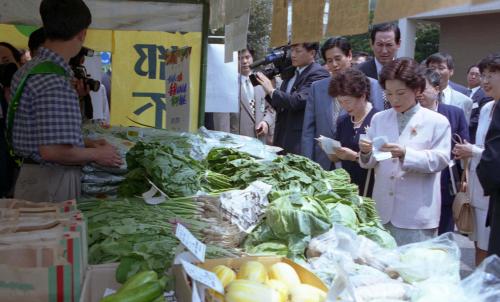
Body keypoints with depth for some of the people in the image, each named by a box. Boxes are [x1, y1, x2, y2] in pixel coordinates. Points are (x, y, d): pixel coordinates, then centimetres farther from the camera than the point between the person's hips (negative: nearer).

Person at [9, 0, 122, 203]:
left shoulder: (27, 70, 9)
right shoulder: (55, 80, -22)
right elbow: (52, 151, -26)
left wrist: (86, 144, 13)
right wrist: (96, 154, -11)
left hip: (32, 175, 9)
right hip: (51, 184, -9)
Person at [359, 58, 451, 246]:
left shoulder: (437, 121, 0)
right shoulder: (379, 119, 11)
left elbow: (440, 160, -9)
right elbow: (369, 164, 10)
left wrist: (405, 154, -22)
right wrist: (366, 153, -14)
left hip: (417, 213, -4)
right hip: (383, 210, 4)